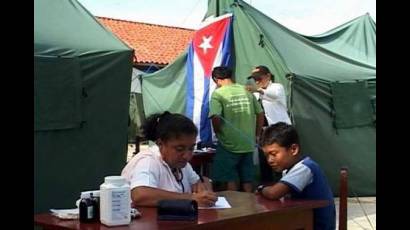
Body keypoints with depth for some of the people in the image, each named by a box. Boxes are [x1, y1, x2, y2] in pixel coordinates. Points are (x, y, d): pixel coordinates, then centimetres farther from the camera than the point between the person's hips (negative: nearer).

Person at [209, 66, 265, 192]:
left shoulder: (218, 93, -8)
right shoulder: (246, 91, 6)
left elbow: (216, 118, -19)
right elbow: (260, 114, 9)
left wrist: (218, 135, -1)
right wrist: (255, 135, 18)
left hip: (229, 145, -5)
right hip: (248, 144, 5)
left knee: (230, 181, 6)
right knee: (247, 180, 15)